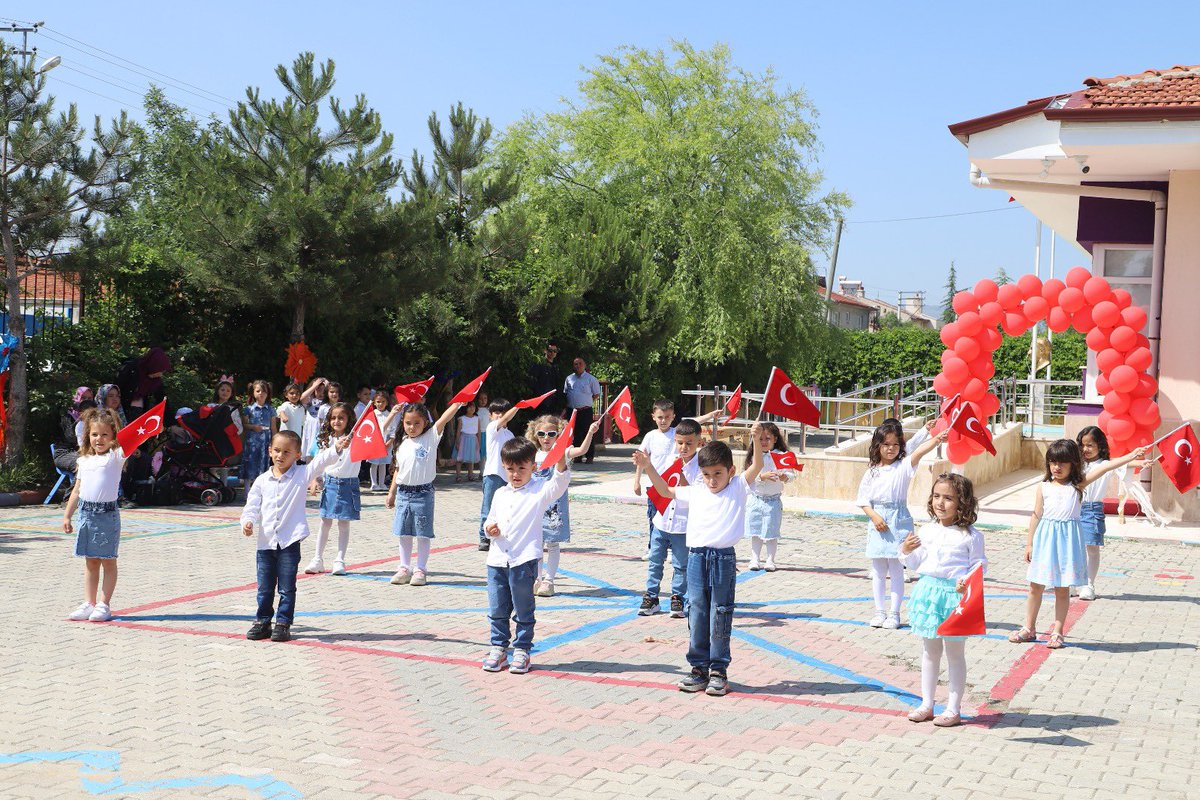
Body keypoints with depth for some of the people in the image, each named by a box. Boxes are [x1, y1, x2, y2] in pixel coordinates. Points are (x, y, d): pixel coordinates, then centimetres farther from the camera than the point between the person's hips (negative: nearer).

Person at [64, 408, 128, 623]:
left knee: (108, 561, 3)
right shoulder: (84, 461, 13)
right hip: (85, 514, 5)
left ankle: (104, 604, 8)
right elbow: (77, 490, 18)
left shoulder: (116, 457, -2)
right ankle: (89, 603, 18)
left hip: (107, 514, -5)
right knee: (90, 562, 12)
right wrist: (67, 515, 16)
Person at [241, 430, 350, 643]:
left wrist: (337, 449, -32)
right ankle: (262, 622, 23)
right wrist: (248, 521, -14)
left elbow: (320, 462, -14)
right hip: (266, 542, 3)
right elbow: (252, 506, 6)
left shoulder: (301, 475, 0)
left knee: (287, 588, 3)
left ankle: (283, 624, 13)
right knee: (264, 588, 11)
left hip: (289, 542, -3)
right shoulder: (262, 481, 7)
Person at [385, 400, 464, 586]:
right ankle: (404, 569, 20)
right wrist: (391, 493, 16)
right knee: (404, 533, 10)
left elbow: (443, 419, -17)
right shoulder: (402, 444, 8)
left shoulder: (430, 438, -5)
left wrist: (458, 402, -29)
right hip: (403, 492, 4)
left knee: (423, 534, 2)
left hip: (423, 493, -4)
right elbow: (398, 470, 15)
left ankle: (420, 570, 10)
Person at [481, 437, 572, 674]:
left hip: (524, 560, -5)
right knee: (497, 609, 11)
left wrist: (560, 459, -37)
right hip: (497, 559, 5)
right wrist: (489, 528, -1)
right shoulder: (500, 494, 14)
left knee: (523, 610, 4)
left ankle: (522, 650, 15)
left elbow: (560, 482, -20)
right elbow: (490, 520, 22)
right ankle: (498, 648, 23)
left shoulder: (540, 490, -2)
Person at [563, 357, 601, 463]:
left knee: (588, 433, -4)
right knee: (575, 434, 7)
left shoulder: (591, 379, 1)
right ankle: (577, 456, 14)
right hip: (572, 410, 4)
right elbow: (565, 394, 20)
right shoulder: (569, 378, 12)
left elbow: (596, 395, 5)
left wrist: (587, 403, -2)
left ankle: (589, 456, 2)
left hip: (585, 411, -4)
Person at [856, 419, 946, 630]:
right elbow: (863, 500, 6)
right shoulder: (872, 472, 6)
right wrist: (874, 516, -10)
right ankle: (880, 610, 18)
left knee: (896, 568, 0)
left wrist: (935, 441, -40)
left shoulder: (903, 466, -3)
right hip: (878, 522, 3)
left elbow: (917, 452, -22)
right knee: (878, 569, 8)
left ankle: (894, 612, 8)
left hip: (899, 521, -3)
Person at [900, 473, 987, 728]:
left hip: (955, 595, -5)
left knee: (955, 653, 5)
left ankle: (954, 709, 15)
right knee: (929, 651, 15)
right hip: (928, 590, 6)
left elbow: (978, 566, -7)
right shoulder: (926, 531, 6)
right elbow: (916, 564, 13)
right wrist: (906, 551, -6)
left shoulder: (970, 536, -10)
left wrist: (967, 582, -25)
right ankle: (926, 705, 25)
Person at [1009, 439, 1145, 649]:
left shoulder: (1078, 484, 0)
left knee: (1062, 590, 5)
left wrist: (1131, 456, -16)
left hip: (1068, 540, -1)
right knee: (1036, 587, 8)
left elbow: (1105, 467, -8)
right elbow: (1037, 515, 7)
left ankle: (1057, 632, 15)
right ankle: (1029, 629, 20)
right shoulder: (1044, 487, 4)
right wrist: (1029, 544, 7)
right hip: (1045, 539, 1)